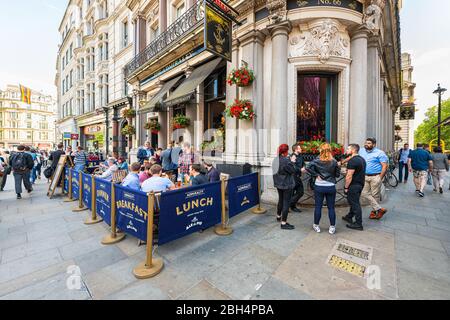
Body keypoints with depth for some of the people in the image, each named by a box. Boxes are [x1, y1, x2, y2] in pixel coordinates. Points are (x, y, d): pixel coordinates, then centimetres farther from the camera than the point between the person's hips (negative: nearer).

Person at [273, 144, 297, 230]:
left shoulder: (276, 159, 4)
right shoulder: (286, 161, -23)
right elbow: (293, 171, -14)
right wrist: (292, 162, -2)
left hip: (278, 184, 9)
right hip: (287, 185, -9)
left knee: (281, 200, 25)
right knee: (286, 203, 0)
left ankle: (278, 216, 42)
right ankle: (283, 223, 7)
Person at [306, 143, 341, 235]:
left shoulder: (317, 160, -7)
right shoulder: (334, 161, -4)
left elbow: (308, 167, -18)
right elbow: (338, 174, 0)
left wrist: (315, 175, -9)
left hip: (319, 187, -1)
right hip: (331, 187, 1)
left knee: (318, 207, 8)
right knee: (331, 208, 10)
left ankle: (316, 226, 20)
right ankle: (332, 227, 19)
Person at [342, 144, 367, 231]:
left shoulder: (352, 161, -20)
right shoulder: (362, 159, 12)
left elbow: (349, 176, -22)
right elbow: (360, 172, 18)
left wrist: (346, 187, -15)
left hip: (354, 185, -10)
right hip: (360, 184, 10)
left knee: (355, 203, -2)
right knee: (354, 202, 20)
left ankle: (358, 224, 7)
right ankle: (349, 217, 35)